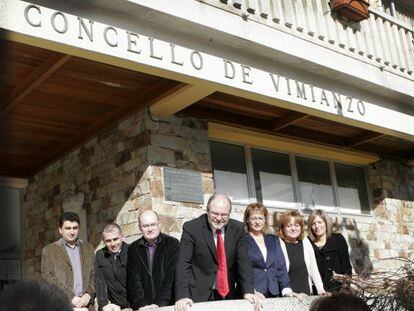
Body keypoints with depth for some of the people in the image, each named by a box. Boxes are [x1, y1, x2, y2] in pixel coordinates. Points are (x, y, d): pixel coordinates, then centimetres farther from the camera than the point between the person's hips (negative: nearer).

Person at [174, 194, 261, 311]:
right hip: (200, 295, -3)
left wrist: (248, 291, -14)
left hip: (229, 294, 3)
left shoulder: (237, 228, -2)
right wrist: (182, 296, -27)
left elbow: (243, 261, -2)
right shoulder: (191, 228, -12)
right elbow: (183, 264, -16)